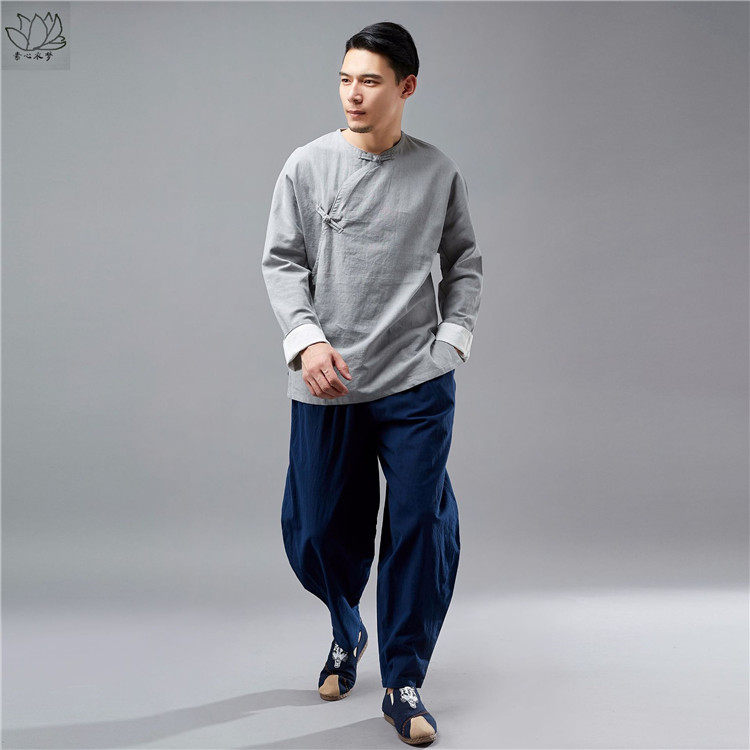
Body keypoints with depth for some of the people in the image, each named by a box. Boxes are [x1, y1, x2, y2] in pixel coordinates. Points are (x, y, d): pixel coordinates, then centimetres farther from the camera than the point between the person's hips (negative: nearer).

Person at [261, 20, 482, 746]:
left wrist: (452, 337, 2)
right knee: (317, 534, 8)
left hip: (417, 384, 0)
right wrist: (307, 338, -11)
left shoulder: (439, 173, 4)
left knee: (419, 530, -2)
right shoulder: (307, 166, 1)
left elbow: (464, 262, 14)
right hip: (326, 387, 1)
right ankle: (346, 632, 41)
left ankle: (403, 685, 14)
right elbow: (281, 261, 3)